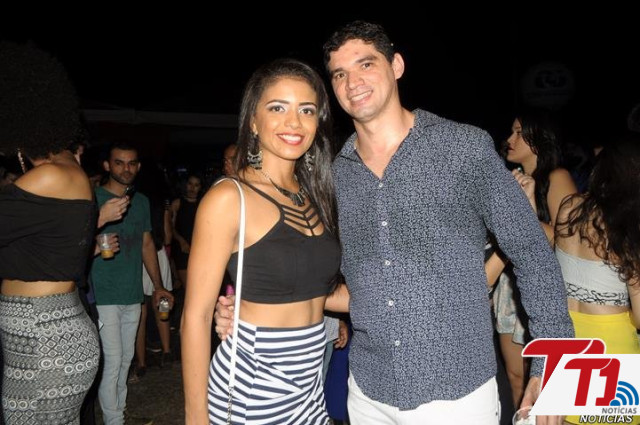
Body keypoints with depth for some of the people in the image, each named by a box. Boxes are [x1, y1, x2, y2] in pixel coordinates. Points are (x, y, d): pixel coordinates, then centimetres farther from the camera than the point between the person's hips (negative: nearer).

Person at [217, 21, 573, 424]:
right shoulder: (335, 175, 1)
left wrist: (553, 364, -6)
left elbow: (531, 251, -3)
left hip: (456, 392, -3)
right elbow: (351, 285, 8)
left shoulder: (466, 147, -9)